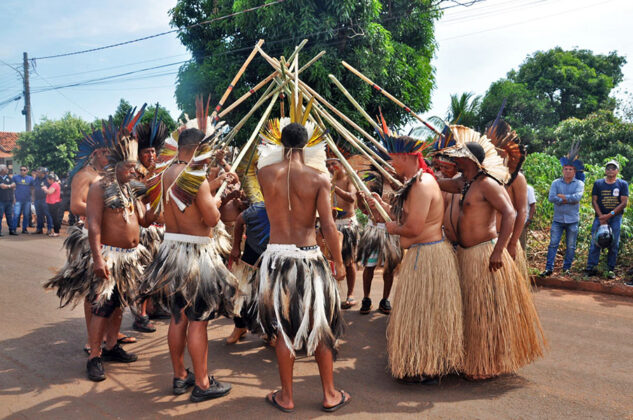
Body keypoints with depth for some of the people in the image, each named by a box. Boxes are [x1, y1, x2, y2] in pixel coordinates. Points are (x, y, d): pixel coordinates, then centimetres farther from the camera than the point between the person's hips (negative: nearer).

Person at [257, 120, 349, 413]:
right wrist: (338, 262, 1)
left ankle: (286, 397, 26)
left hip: (276, 256, 2)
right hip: (308, 257, -1)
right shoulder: (318, 177, -9)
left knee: (283, 328, 14)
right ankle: (330, 395, 27)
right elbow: (328, 226, -11)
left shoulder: (265, 173, -4)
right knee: (320, 327, 14)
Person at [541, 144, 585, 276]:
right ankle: (549, 268, 2)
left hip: (572, 220, 0)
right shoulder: (556, 183, 4)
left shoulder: (579, 184, 2)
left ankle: (567, 268, 19)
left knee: (571, 246, 7)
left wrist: (562, 196, -11)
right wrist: (569, 200, -14)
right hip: (558, 219, 0)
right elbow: (551, 198, -10)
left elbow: (577, 197, -17)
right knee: (553, 244, -2)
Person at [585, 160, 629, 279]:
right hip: (600, 216, 0)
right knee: (595, 242, -7)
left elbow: (624, 203, -3)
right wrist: (601, 217, -8)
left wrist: (610, 215, -12)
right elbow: (594, 201, 3)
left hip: (615, 217, 0)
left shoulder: (623, 184, 4)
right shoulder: (598, 183, 7)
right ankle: (591, 267, -6)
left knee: (614, 244, 1)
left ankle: (611, 270, 7)